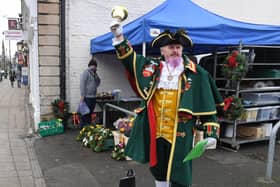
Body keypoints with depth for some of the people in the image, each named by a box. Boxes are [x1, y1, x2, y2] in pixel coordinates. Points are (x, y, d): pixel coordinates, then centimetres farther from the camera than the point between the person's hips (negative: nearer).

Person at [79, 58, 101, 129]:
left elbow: (98, 83, 20)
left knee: (90, 113, 15)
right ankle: (83, 128, 3)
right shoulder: (86, 72, -9)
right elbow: (82, 84, -15)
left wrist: (96, 75, 3)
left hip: (93, 97, 8)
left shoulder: (94, 73, 15)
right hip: (87, 97, -8)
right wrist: (82, 95, -20)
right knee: (85, 113, -4)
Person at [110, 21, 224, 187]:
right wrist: (120, 38, 2)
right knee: (158, 170, 20)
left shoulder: (195, 73, -3)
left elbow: (207, 105, -3)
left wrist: (211, 132, -7)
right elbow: (129, 58, 14)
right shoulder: (152, 67, 6)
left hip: (180, 133, -3)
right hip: (155, 131, 4)